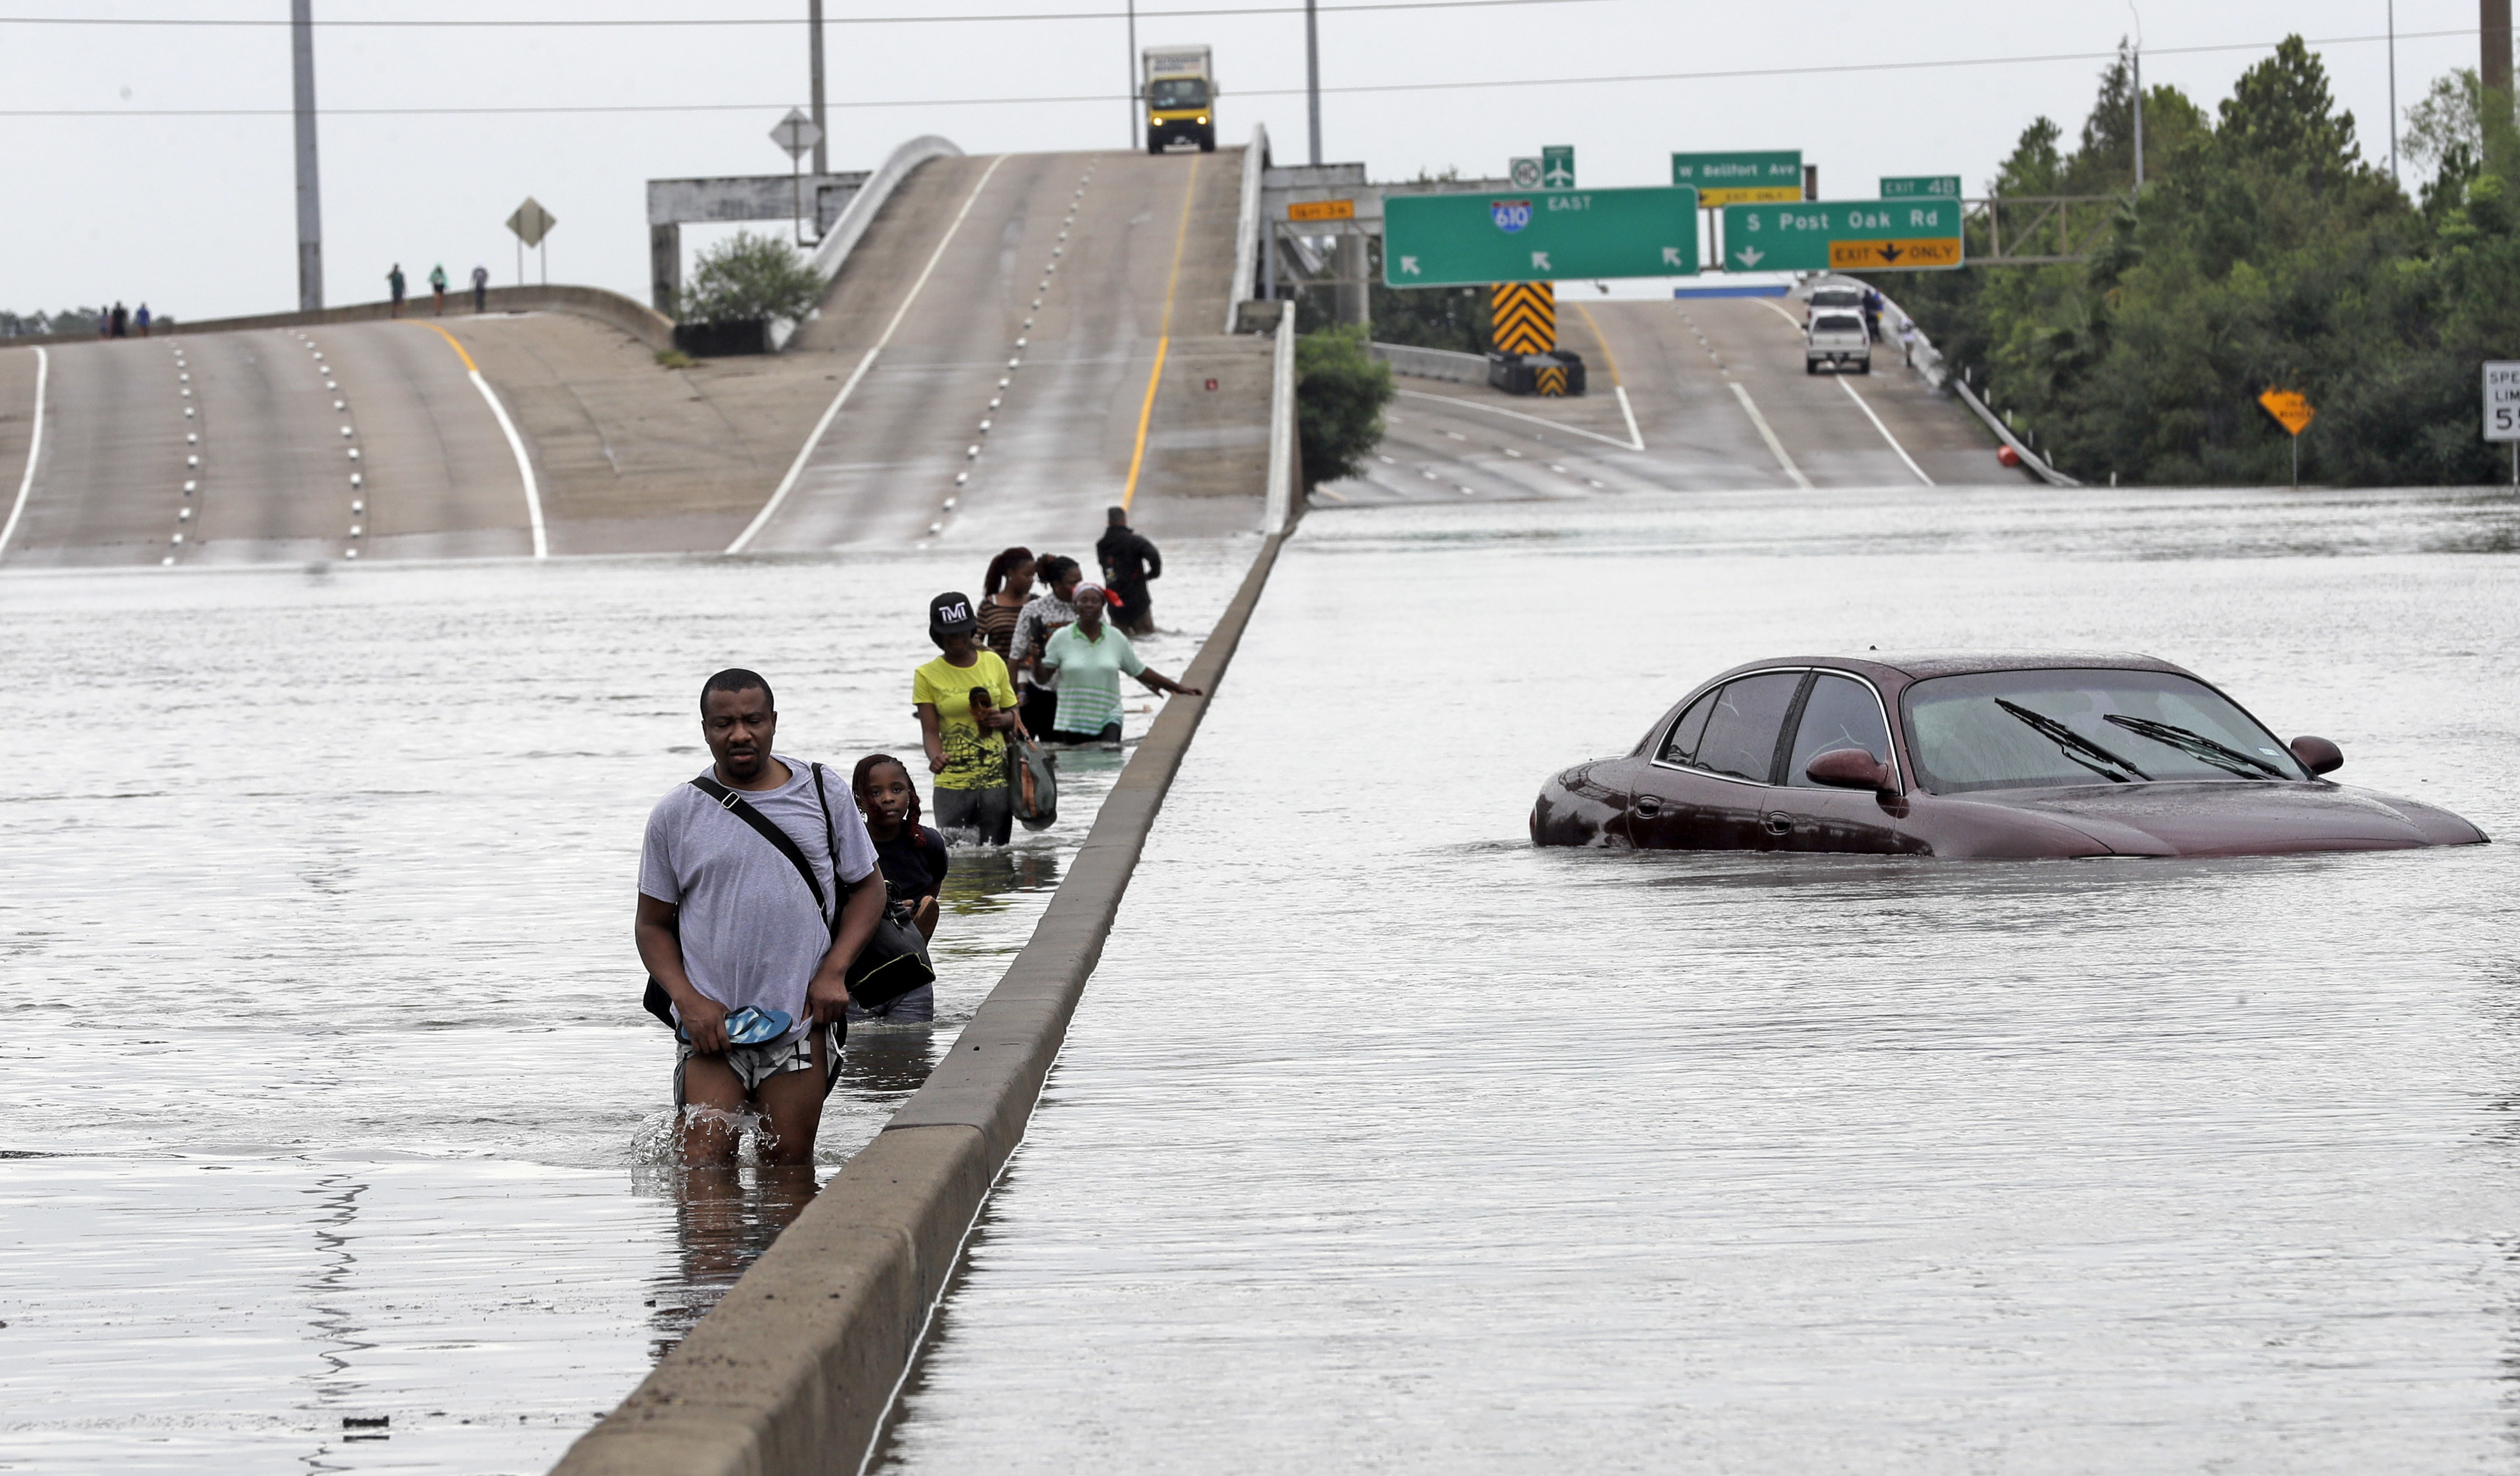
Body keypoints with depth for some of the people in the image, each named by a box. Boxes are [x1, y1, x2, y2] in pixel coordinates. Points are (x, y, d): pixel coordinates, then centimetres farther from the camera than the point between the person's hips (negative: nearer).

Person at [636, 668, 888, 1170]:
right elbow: (653, 925, 9)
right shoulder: (675, 815, 3)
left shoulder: (822, 794, 5)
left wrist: (834, 972, -3)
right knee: (702, 1171, -10)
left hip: (801, 1020, 0)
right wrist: (689, 1001, -7)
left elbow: (868, 891, 13)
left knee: (789, 1167, 4)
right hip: (710, 1023, 0)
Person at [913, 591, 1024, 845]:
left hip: (996, 780, 2)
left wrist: (1003, 719, -8)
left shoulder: (993, 663, 8)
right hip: (952, 784, -2)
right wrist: (935, 757, -26)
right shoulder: (927, 676, 0)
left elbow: (1013, 716, 16)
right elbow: (930, 731, -5)